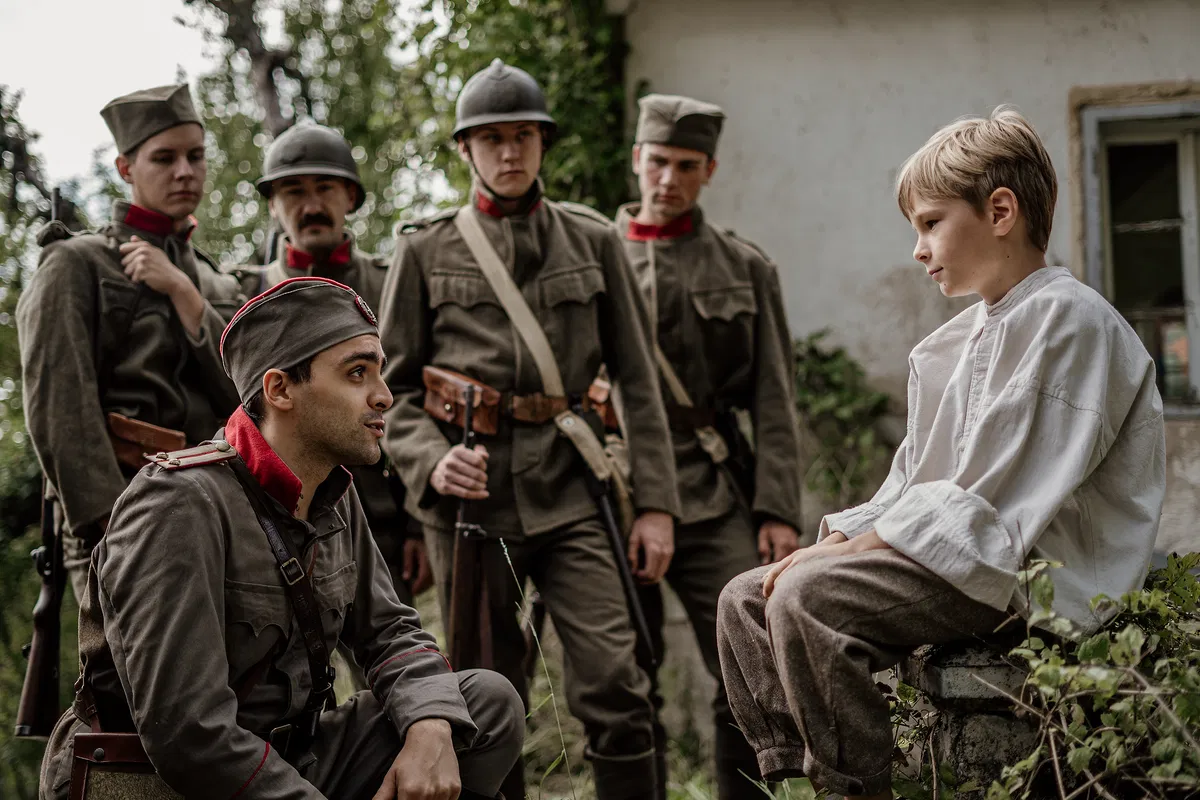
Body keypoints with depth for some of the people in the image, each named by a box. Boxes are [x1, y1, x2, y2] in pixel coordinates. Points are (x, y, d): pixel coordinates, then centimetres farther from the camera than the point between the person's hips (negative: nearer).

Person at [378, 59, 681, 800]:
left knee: (615, 682, -13)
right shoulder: (424, 250, 9)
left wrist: (656, 504, 2)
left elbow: (638, 379, 9)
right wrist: (431, 461, -11)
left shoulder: (593, 241, 10)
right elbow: (395, 387, 9)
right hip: (472, 490, 0)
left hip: (569, 488, 0)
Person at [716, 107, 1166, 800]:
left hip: (1032, 580, -10)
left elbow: (987, 508, -19)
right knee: (746, 599, 4)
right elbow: (912, 483, 18)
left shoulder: (1066, 318, -12)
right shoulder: (962, 339, 19)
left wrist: (836, 556, -16)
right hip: (952, 556, 10)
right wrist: (835, 545, -1)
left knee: (806, 599, -27)